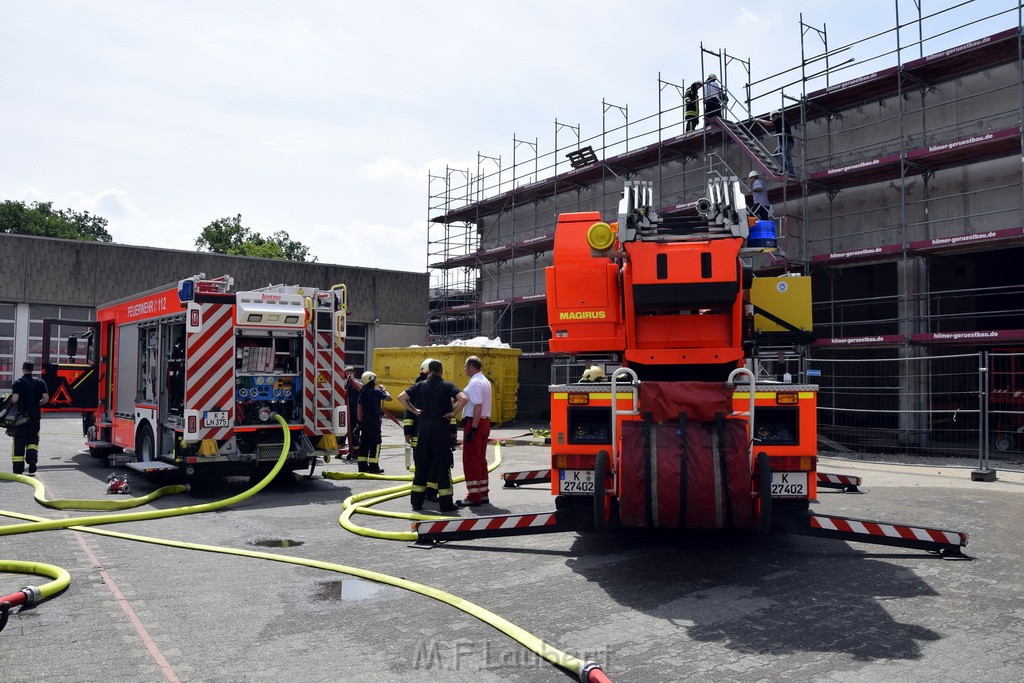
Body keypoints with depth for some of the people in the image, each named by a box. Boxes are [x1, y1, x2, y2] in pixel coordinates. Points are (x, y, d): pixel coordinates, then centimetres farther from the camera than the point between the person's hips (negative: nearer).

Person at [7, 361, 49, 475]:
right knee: (33, 440, 16)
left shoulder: (18, 382, -6)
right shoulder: (40, 382, 1)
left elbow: (14, 399, -18)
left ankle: (18, 470, 6)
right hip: (34, 416, 2)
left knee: (19, 442, 5)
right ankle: (32, 458, -9)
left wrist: (11, 403, 4)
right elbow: (46, 398, -6)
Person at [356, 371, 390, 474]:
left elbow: (359, 409, 12)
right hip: (374, 421, -7)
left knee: (364, 443, 10)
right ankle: (373, 467, -5)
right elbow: (389, 398, -8)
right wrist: (383, 389, 8)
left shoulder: (362, 392, 10)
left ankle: (362, 466, 13)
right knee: (375, 443, -3)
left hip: (365, 421, 8)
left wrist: (360, 421, 17)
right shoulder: (376, 391, -12)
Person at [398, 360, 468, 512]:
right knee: (442, 464, 2)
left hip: (423, 427, 3)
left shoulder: (421, 385, 6)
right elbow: (464, 399, -17)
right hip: (441, 428, -3)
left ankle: (416, 501, 14)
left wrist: (414, 410, 7)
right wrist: (453, 413, -7)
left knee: (421, 463, 10)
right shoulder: (447, 385, -3)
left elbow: (401, 397, 4)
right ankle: (445, 503, 2)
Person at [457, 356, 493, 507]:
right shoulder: (485, 381, 16)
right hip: (485, 421, 10)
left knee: (471, 460, -4)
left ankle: (474, 497, 0)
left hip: (474, 423, -10)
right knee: (480, 459, 16)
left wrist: (473, 428, -25)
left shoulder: (475, 383, -16)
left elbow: (477, 407, -24)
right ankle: (483, 494, 23)